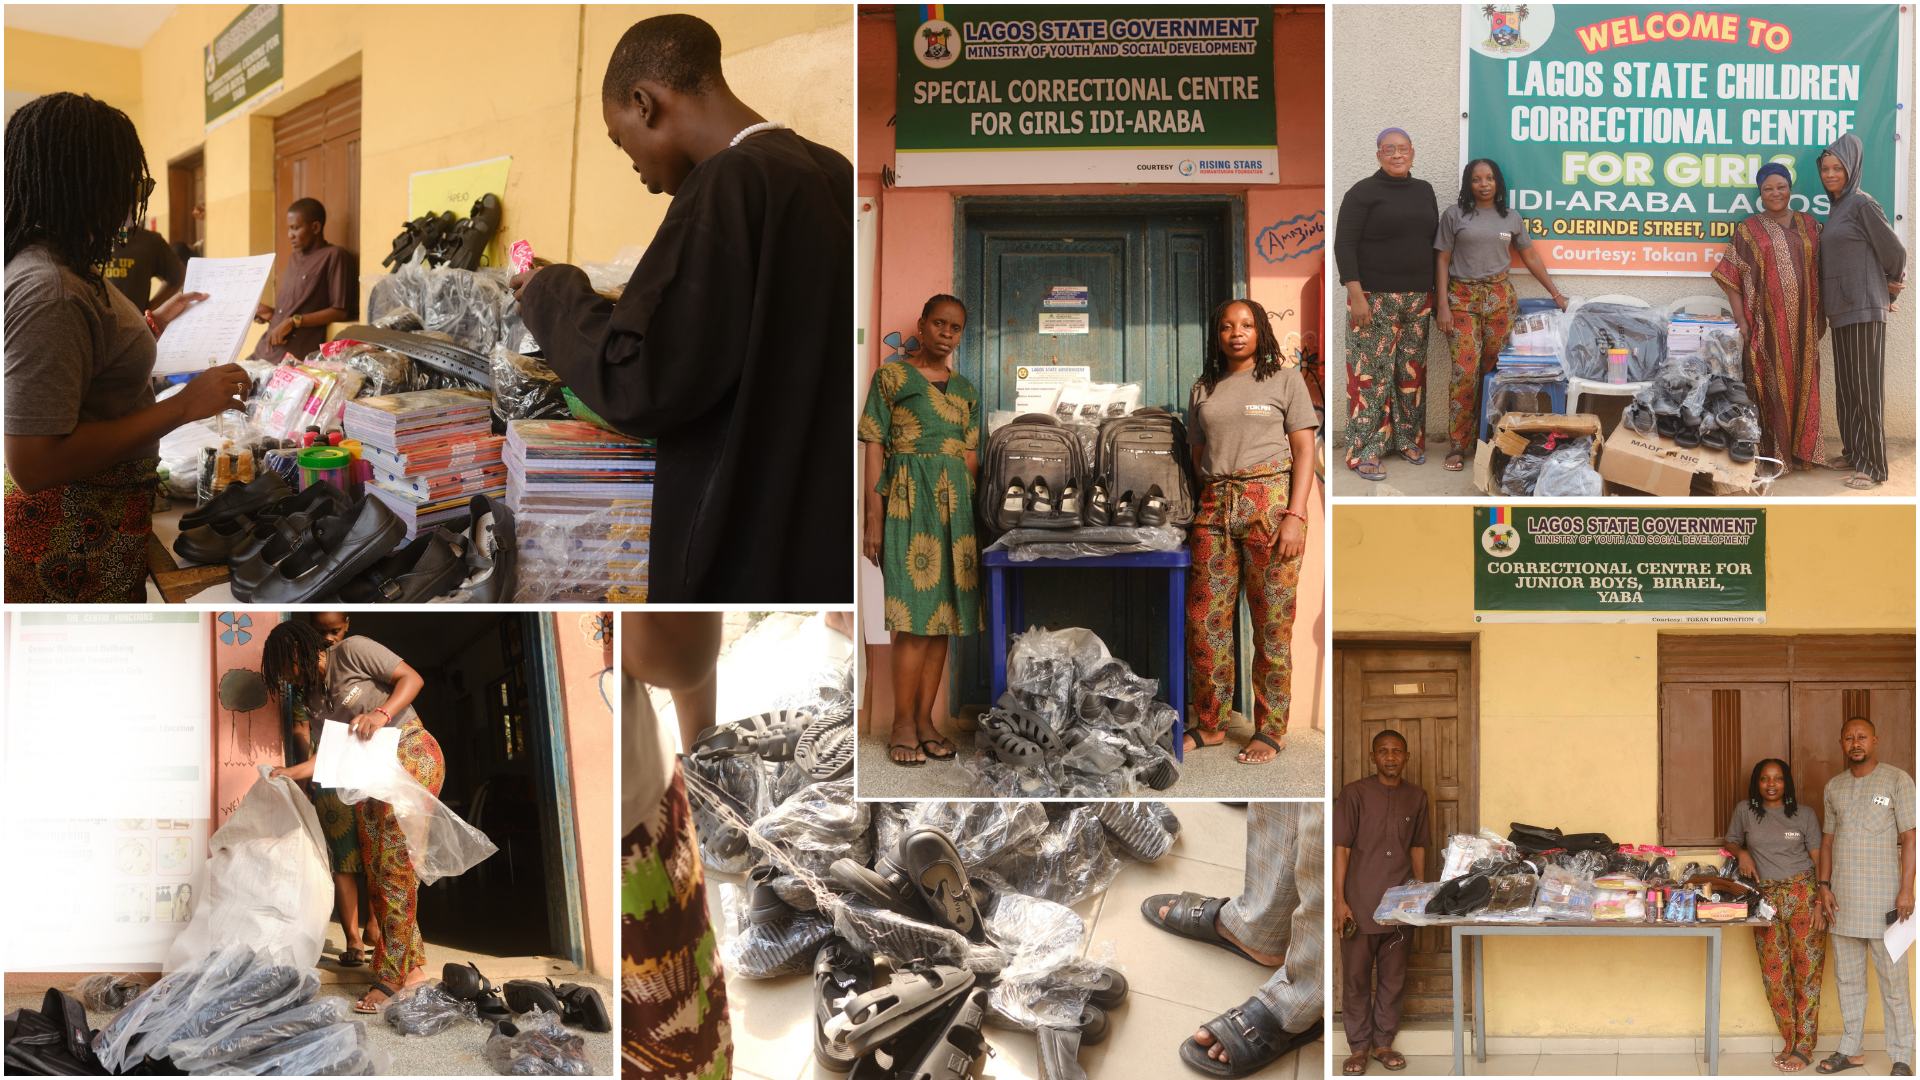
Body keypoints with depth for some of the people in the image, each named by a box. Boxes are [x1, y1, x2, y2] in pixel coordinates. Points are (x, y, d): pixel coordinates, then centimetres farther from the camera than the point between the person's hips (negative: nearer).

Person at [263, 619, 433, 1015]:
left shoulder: (352, 651, -6)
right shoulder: (313, 696, 16)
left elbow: (412, 678, -10)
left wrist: (381, 713, -24)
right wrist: (291, 772, 3)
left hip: (412, 755, -8)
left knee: (395, 867, -13)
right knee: (376, 872, 1)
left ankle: (389, 978, -11)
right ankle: (413, 967, 7)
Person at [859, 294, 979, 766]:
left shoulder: (965, 389, 16)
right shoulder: (890, 377, 2)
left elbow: (971, 454, 14)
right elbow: (874, 447, -3)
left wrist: (971, 517, 7)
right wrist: (873, 516, -10)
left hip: (955, 500, 5)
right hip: (908, 497, -5)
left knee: (944, 610, 3)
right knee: (916, 610, -11)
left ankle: (925, 719, 9)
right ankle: (903, 725, -6)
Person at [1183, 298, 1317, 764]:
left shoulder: (1285, 379, 8)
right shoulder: (1202, 390, 18)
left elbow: (1304, 451, 1)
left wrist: (1295, 515, -10)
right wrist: (1197, 512, 8)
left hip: (1270, 500, -3)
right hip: (1214, 507, 4)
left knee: (1272, 624, -2)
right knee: (1204, 620, 1)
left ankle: (1270, 730, 7)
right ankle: (1209, 724, 13)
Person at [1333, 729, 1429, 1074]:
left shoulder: (1416, 797, 7)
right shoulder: (1355, 793, -5)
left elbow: (1417, 848, 15)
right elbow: (1342, 848, -6)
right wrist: (1339, 900, -10)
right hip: (1360, 903, -3)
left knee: (1393, 978, 10)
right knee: (1356, 978, 3)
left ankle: (1384, 1043, 23)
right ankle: (1359, 1048, 14)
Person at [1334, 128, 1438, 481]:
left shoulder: (1424, 191, 12)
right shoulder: (1363, 193, -6)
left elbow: (1434, 241, 18)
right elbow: (1344, 244, -11)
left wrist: (1436, 292, 13)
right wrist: (1356, 295, -19)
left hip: (1417, 297, 6)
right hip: (1375, 298, -6)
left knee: (1411, 370, 10)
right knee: (1371, 372, -5)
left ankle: (1406, 438, 23)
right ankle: (1364, 451, -1)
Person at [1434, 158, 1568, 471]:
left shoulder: (1511, 219, 11)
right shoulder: (1455, 215, 4)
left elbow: (1531, 258, 17)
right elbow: (1442, 260, 2)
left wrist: (1556, 293, 15)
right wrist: (1442, 306, -5)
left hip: (1499, 297, 3)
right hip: (1462, 298, -2)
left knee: (1494, 368, -1)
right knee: (1465, 370, -9)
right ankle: (1457, 447, -6)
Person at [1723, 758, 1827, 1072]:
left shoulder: (1804, 814, 4)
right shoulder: (1745, 811, 7)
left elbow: (1819, 861, 3)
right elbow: (1731, 841, 22)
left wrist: (1820, 903, -6)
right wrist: (1742, 853, -1)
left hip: (1803, 895, -2)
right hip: (1765, 900, 2)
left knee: (1806, 968, -4)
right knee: (1774, 973, 1)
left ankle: (1804, 1046, 2)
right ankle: (1790, 1042, 11)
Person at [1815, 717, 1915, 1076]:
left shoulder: (1897, 781, -2)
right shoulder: (1834, 787, 11)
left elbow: (1909, 838, -5)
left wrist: (1907, 889, -12)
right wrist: (1824, 886, 5)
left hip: (1883, 896, -5)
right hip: (1843, 898, 5)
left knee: (1893, 982, -2)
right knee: (1847, 979, 11)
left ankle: (1901, 1059, 5)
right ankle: (1851, 1050, 20)